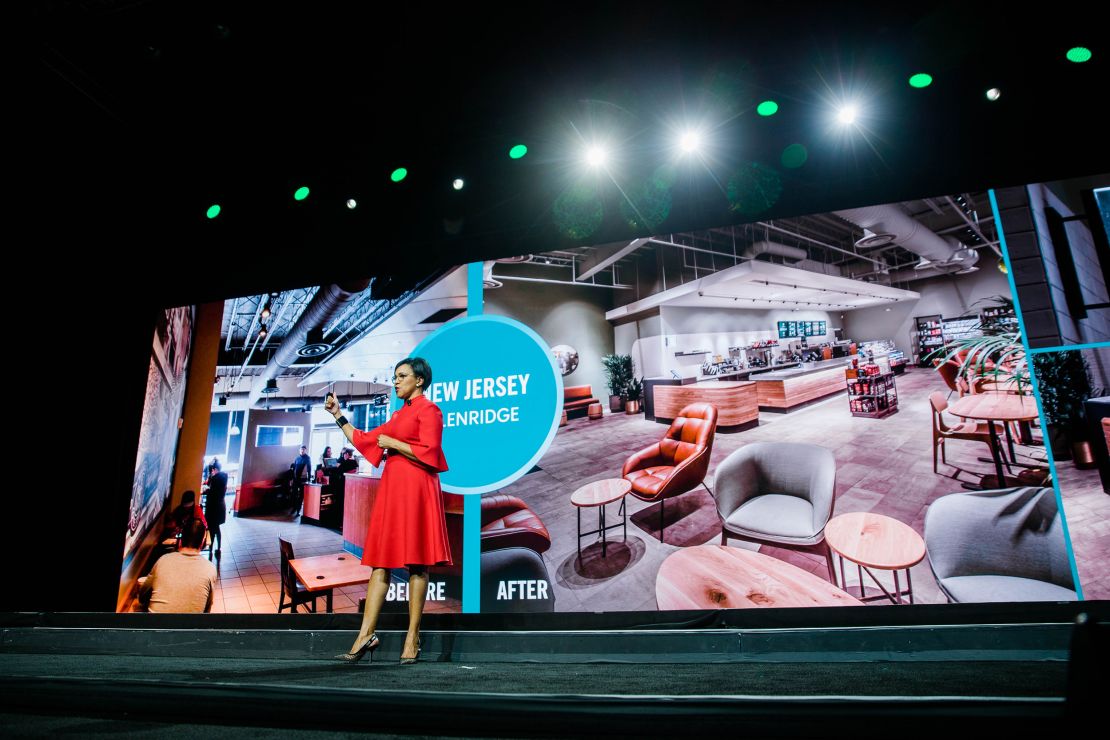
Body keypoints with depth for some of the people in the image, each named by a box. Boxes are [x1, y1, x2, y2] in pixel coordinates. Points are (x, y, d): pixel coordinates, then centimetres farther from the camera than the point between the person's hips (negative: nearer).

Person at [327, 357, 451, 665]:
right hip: (391, 487, 8)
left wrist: (392, 443, -8)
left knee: (415, 563, -4)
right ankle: (366, 634, 6)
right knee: (380, 561, 4)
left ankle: (413, 638, 2)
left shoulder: (428, 409, -2)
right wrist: (338, 414, 22)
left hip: (415, 488, -8)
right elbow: (362, 440, 24)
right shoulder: (399, 415, 23)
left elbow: (428, 453, -14)